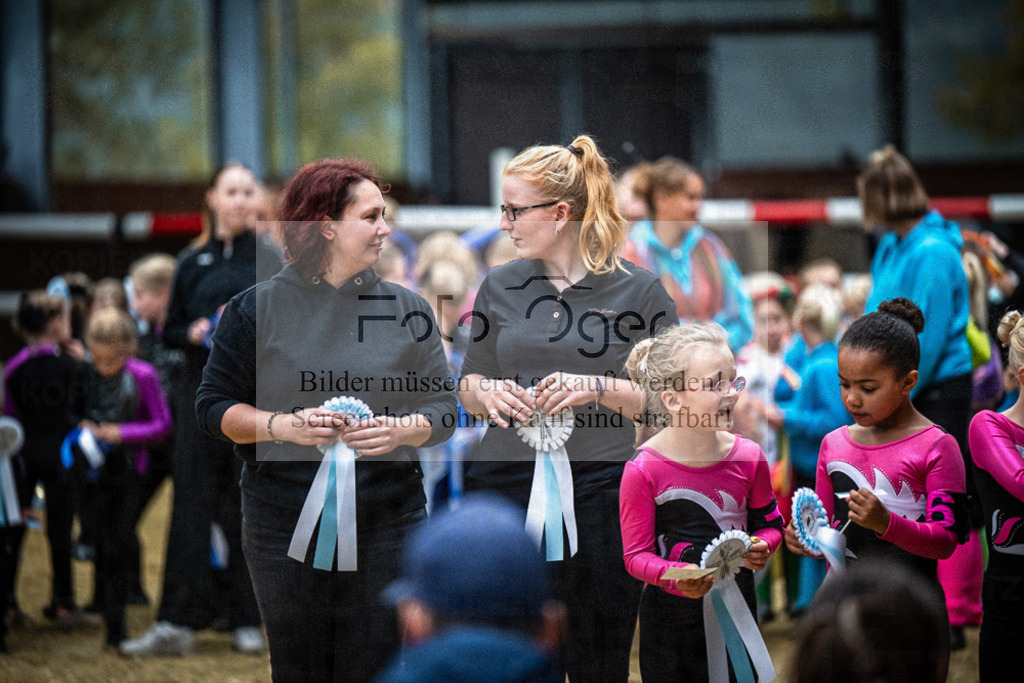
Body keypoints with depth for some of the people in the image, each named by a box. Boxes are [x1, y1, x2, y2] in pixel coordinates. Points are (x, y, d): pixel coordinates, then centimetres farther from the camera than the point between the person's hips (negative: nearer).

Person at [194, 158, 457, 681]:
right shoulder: (258, 309, 3)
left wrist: (401, 430, -12)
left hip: (387, 529, 1)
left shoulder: (407, 310, 9)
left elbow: (443, 408, 9)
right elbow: (215, 407, 3)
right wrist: (284, 426, -13)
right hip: (284, 529, -1)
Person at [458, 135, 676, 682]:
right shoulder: (500, 286, 12)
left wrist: (598, 388, -14)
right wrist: (487, 393, -3)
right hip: (504, 483, 3)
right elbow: (469, 385, 20)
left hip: (599, 490, -3)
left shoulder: (638, 291, 1)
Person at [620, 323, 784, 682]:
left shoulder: (748, 458, -5)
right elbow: (636, 555, -12)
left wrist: (762, 548, -13)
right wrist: (675, 578, -31)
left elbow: (769, 524, 9)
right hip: (671, 619, -3)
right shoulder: (644, 470, -16)